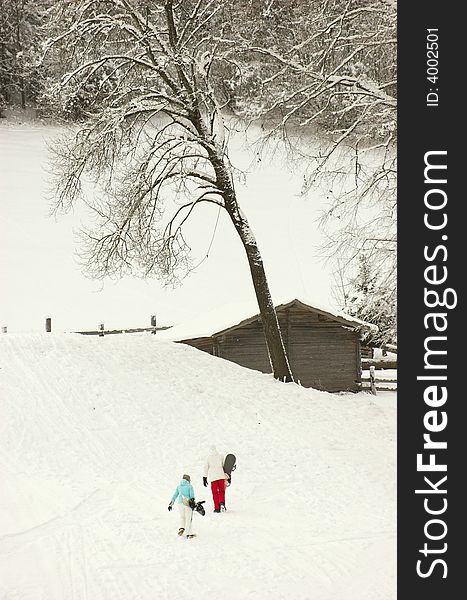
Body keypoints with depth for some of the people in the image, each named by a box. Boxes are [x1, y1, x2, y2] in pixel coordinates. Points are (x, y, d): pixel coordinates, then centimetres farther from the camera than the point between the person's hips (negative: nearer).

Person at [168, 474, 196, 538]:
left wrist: (171, 504, 21)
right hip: (187, 503, -3)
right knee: (188, 518, 5)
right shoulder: (190, 486, 1)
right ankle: (188, 533, 6)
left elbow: (175, 495, 16)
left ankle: (182, 528, 1)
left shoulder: (179, 486, 13)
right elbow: (192, 495, -7)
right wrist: (193, 502, -10)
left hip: (180, 503, 3)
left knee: (182, 517, 21)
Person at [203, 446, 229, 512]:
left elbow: (206, 468, 3)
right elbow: (224, 465, 10)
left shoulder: (208, 457, 4)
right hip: (221, 476, 1)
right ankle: (222, 502, -17)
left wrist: (205, 478, 7)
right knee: (221, 491, 9)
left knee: (215, 492, 5)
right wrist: (227, 475, 18)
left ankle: (217, 508, 0)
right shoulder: (220, 456, 7)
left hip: (213, 477, 0)